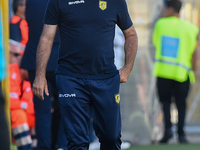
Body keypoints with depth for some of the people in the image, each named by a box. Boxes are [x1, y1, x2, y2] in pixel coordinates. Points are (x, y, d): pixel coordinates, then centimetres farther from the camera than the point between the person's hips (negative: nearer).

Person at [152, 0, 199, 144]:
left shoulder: (160, 24, 0)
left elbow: (155, 42, 13)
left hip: (163, 71, 0)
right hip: (182, 72, 0)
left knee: (165, 101, 11)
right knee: (181, 103, 8)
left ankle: (168, 128, -7)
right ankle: (181, 133, 3)